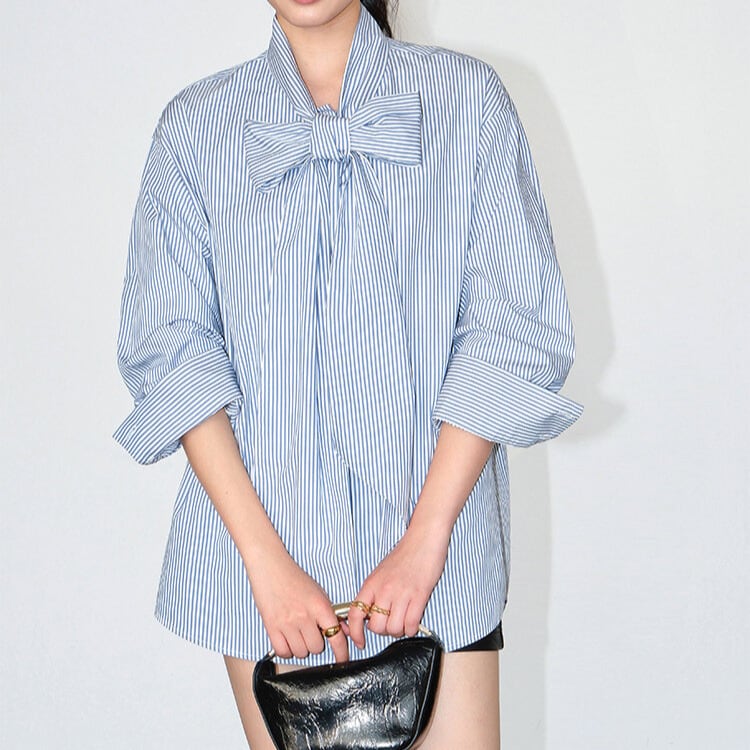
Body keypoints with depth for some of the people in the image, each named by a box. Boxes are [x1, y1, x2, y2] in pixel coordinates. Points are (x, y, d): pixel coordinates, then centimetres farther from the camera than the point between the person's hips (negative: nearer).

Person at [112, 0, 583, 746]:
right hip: (260, 539, 1)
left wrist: (427, 538, -11)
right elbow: (169, 349, -1)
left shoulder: (468, 98, 2)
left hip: (436, 548, -1)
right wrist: (265, 558, -11)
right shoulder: (196, 125, 5)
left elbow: (516, 330, -3)